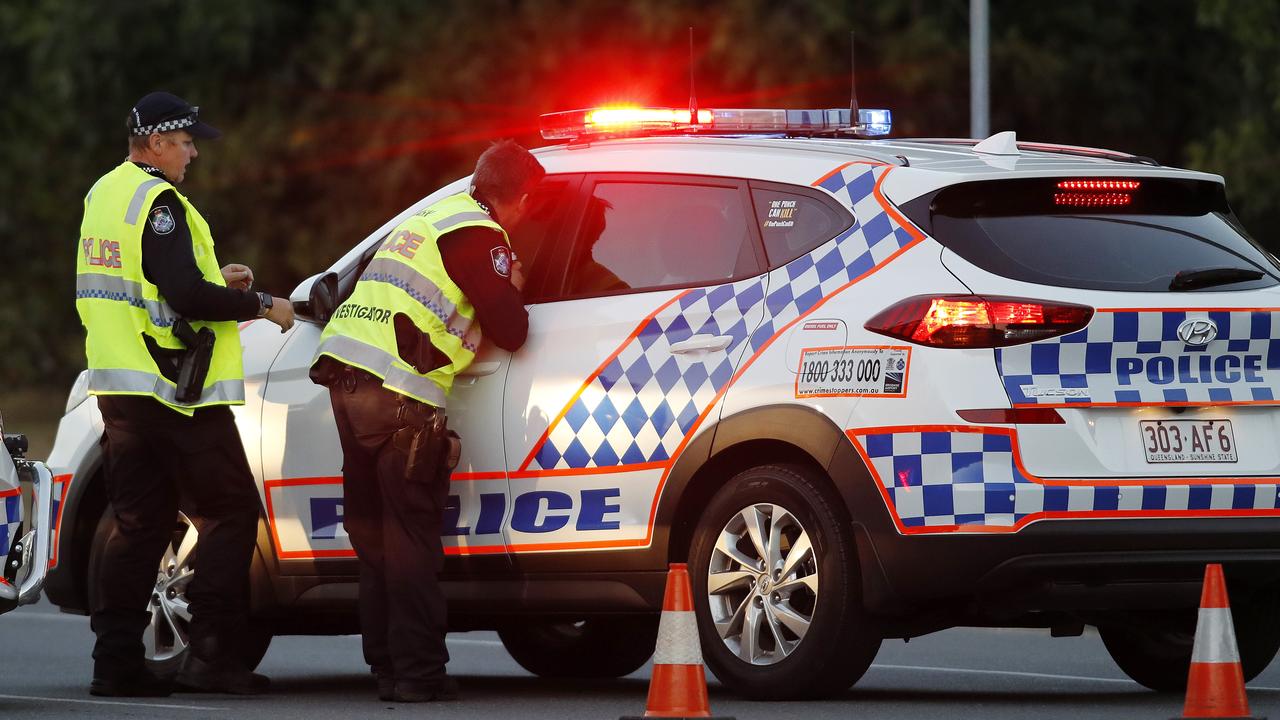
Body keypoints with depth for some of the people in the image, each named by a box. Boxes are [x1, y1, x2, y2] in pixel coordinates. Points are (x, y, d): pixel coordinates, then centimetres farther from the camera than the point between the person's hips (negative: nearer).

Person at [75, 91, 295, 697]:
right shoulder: (157, 201, -14)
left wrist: (213, 281, 19)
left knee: (138, 522, 9)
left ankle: (116, 659, 5)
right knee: (228, 515, -3)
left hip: (119, 390, 9)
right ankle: (211, 655, -8)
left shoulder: (103, 196, 16)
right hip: (176, 394, -9)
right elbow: (185, 296, -22)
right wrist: (260, 305, -10)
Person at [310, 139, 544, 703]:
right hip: (397, 393, -9)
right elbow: (510, 330, -7)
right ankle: (418, 672, -7)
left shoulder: (432, 218, 23)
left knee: (373, 532, 12)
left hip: (346, 379, 9)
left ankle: (387, 666, 15)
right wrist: (512, 291, 14)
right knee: (410, 535, -6)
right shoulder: (479, 236, -5)